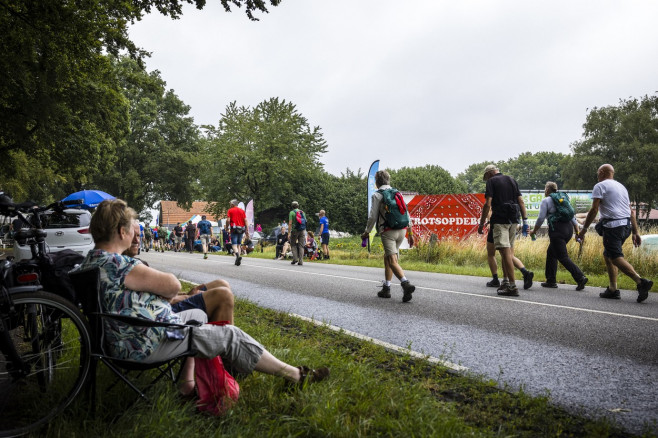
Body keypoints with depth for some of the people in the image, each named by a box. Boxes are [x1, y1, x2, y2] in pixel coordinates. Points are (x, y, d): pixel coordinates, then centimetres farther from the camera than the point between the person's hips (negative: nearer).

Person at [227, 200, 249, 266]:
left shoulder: (230, 211, 1)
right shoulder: (242, 211, 10)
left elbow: (228, 220, -8)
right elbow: (245, 221, 4)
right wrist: (247, 231, 4)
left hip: (234, 229, -4)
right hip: (241, 229, 4)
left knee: (234, 244, -6)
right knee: (239, 244, 13)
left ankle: (237, 255, -33)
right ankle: (238, 260, 11)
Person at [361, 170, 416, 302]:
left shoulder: (377, 195, -2)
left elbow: (373, 216, -5)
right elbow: (406, 214, 13)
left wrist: (367, 232, 9)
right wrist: (410, 233, 17)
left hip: (388, 232, -7)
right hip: (401, 230, 7)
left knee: (392, 260, -12)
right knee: (387, 257, 18)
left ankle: (406, 284, -33)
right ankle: (386, 288, 21)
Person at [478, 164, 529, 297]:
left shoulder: (492, 181, -1)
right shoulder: (512, 180, 18)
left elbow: (488, 204, -10)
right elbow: (521, 201, 12)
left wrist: (481, 223, -5)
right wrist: (525, 221, 11)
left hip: (500, 220, -7)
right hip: (513, 220, 7)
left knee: (505, 252, -9)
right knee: (509, 251, 13)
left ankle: (513, 287, -12)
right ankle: (507, 282, 16)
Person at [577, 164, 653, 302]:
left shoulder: (600, 186, 0)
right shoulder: (621, 186, 24)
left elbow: (594, 210, -9)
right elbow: (631, 211, 21)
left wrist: (584, 229, -5)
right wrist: (635, 232, 21)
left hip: (612, 226, -8)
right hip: (626, 225, 8)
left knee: (616, 257, -11)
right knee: (607, 255, 15)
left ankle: (641, 282, -28)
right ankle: (612, 289, 12)